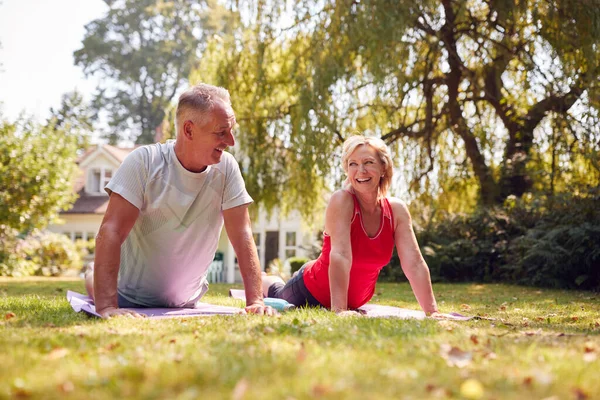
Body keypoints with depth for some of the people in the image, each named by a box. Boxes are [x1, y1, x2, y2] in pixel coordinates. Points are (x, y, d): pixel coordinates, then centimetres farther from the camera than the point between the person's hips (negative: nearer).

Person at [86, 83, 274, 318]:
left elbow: (242, 236, -13)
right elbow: (111, 232, -27)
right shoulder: (144, 162, -22)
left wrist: (256, 301, -23)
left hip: (185, 304, 3)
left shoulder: (226, 168, -13)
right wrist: (107, 306, -37)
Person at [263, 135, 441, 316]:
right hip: (310, 291, -5)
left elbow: (414, 263, -19)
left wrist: (432, 311, -27)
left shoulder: (397, 210, -15)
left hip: (353, 301, 5)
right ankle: (262, 281, 54)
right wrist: (338, 309, -47)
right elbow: (340, 255, -40)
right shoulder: (341, 200, -30)